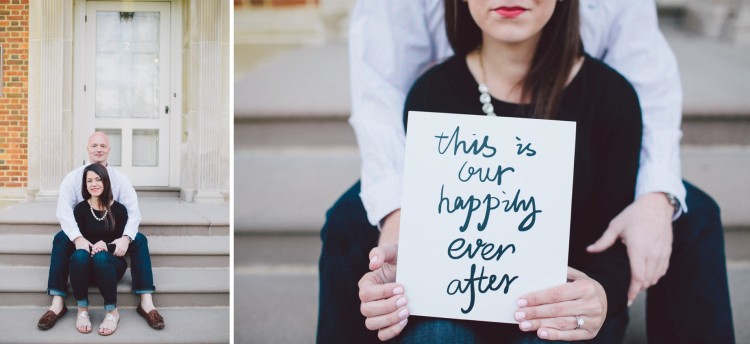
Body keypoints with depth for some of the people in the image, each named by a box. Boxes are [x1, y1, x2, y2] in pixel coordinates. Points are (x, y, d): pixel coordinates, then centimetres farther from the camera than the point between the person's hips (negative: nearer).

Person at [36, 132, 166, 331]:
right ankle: (57, 304, -29)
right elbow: (64, 210, -18)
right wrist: (78, 238, -37)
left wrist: (125, 237, -35)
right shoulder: (73, 178, -5)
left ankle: (146, 303, -27)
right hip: (82, 234, 0)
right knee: (61, 239, -30)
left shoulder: (120, 179, -3)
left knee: (139, 240, -26)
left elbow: (133, 211, -14)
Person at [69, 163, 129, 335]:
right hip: (86, 265, 1)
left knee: (100, 257, -37)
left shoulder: (119, 209, 0)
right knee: (79, 255, -35)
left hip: (112, 262, -1)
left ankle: (112, 312, -27)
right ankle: (82, 310, -27)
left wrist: (105, 247, -21)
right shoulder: (80, 209, 1)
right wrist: (90, 247, -24)